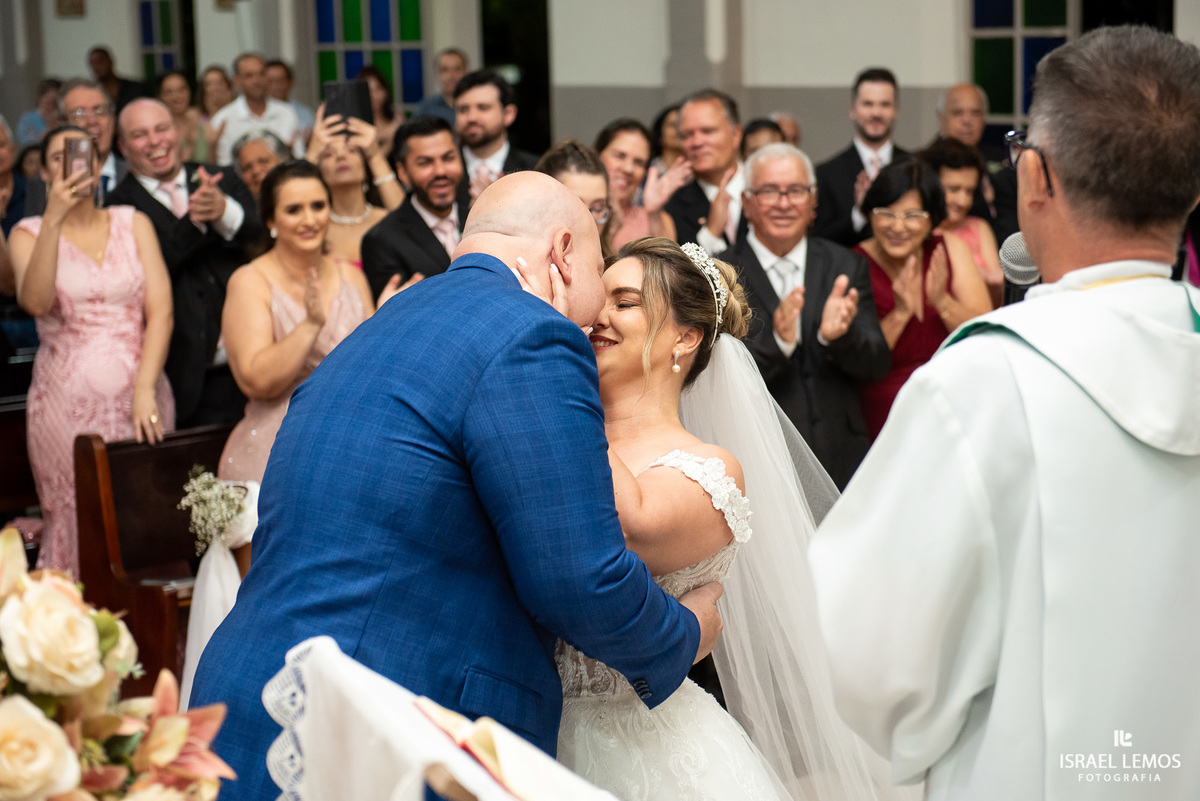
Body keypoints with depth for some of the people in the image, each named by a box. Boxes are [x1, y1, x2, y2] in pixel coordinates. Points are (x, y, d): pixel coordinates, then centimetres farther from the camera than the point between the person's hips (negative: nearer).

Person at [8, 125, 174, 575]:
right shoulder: (30, 232, 5)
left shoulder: (133, 224, 9)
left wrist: (145, 390, -12)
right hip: (67, 401, -1)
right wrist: (54, 219, -19)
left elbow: (160, 310, 0)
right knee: (77, 526, -1)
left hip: (139, 395, 1)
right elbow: (35, 302, -14)